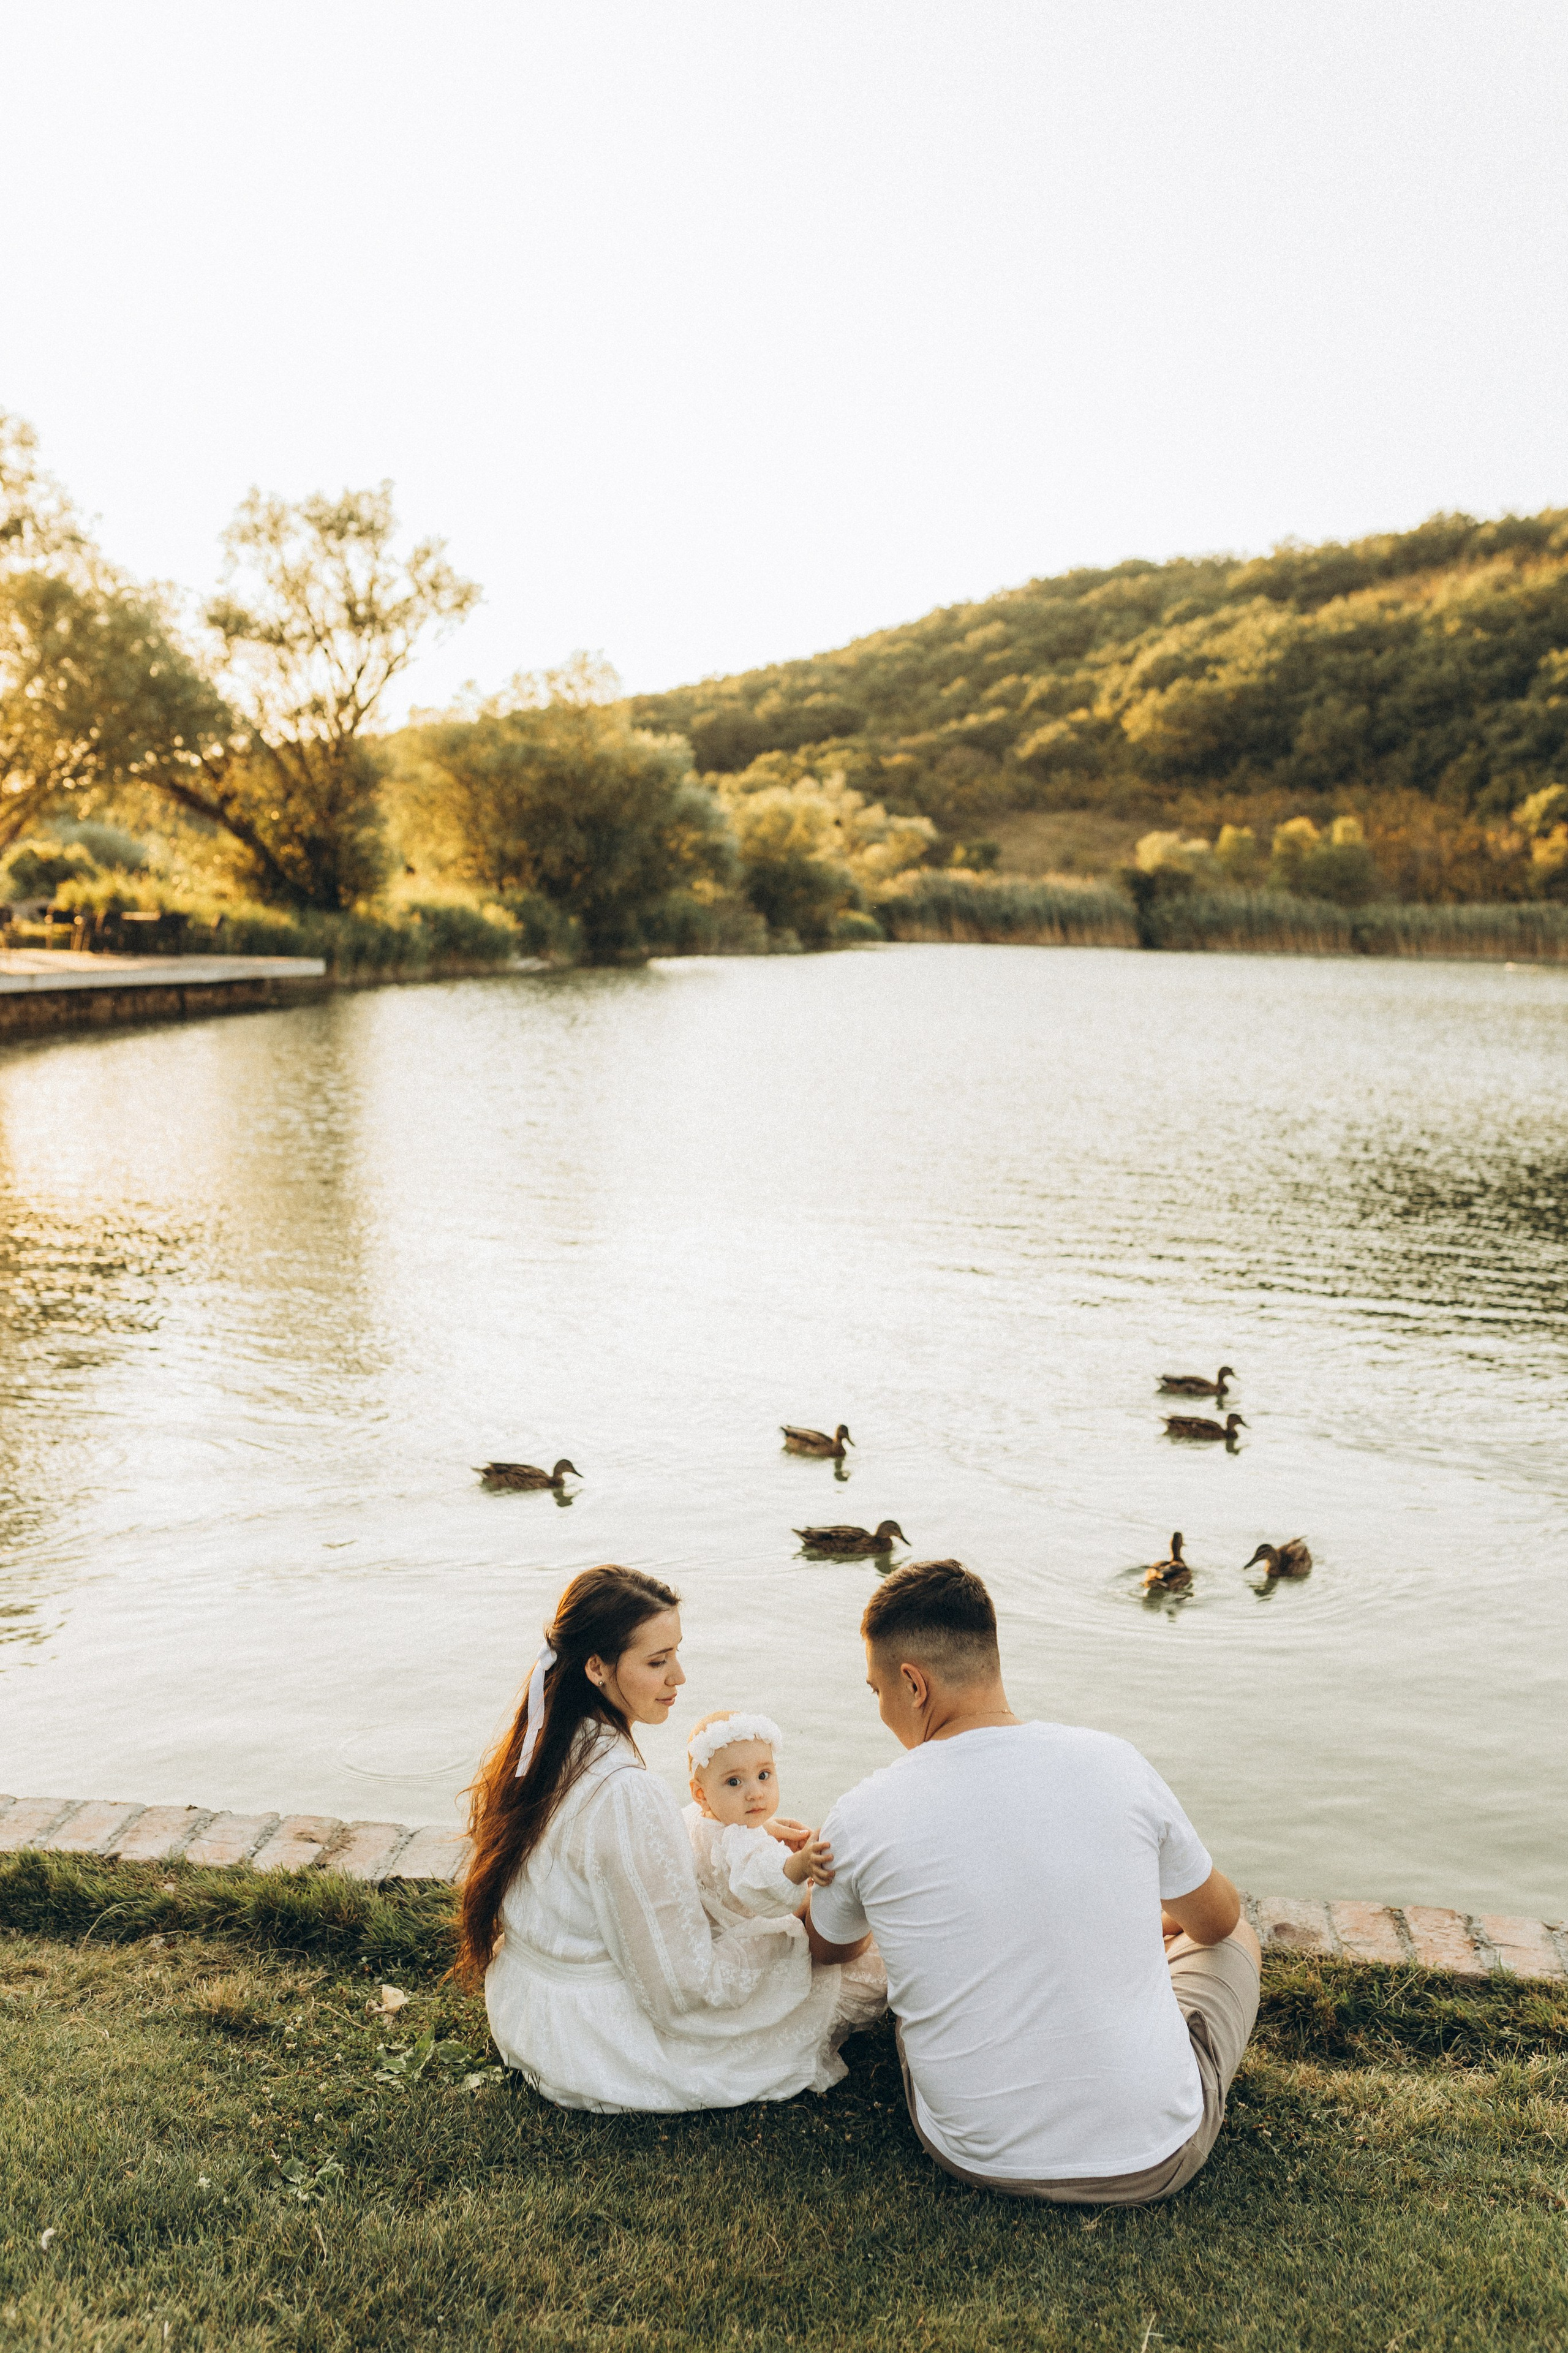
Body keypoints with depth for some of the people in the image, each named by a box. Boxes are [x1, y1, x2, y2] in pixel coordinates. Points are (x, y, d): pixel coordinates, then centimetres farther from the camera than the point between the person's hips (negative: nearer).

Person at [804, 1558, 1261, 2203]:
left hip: (977, 2161, 1)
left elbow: (829, 1949, 11)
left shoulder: (860, 1821, -14)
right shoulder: (1115, 1763, -12)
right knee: (1237, 1941, 27)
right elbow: (1218, 1920, 8)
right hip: (1156, 2158, 0)